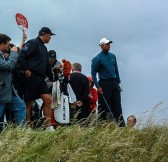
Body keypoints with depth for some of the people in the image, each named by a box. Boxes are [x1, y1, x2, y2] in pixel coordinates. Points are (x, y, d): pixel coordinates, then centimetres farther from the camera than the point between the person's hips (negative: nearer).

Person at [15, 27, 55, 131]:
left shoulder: (44, 48, 23)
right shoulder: (33, 43, -6)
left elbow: (47, 65, 28)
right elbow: (22, 55, -18)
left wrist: (52, 78, 25)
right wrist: (25, 70, -20)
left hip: (41, 79, 9)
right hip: (32, 77, -9)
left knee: (48, 99, -1)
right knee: (29, 103, -3)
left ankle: (48, 126, 1)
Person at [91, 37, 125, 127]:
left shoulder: (112, 56, 11)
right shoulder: (97, 58, -7)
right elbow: (93, 73, -7)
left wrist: (119, 82, 14)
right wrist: (98, 86, -13)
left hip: (114, 83, 5)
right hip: (104, 84, -5)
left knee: (117, 106, 3)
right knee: (103, 107, -1)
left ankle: (122, 126, 3)